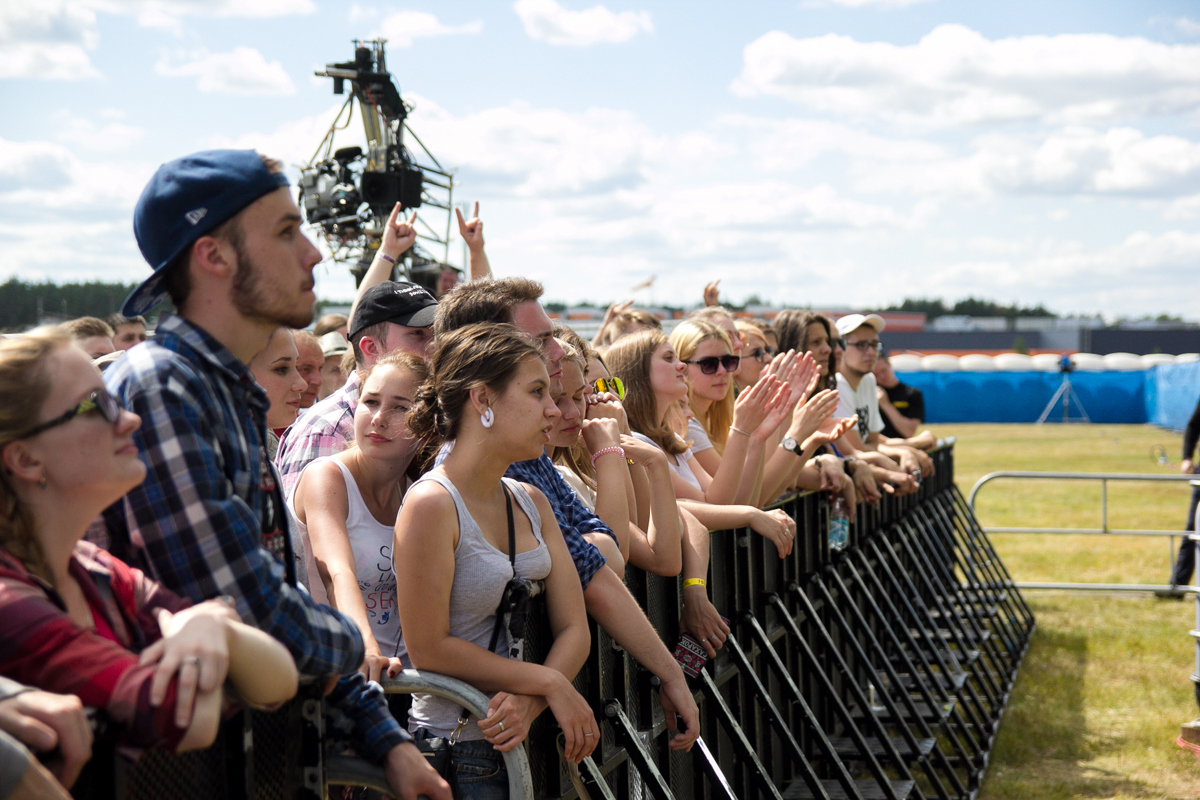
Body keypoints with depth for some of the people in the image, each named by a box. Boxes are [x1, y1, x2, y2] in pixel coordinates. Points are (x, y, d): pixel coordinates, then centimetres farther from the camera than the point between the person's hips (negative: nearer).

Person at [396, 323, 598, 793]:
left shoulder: (532, 503, 8)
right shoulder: (432, 504, -15)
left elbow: (574, 630, 3)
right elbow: (429, 649, -16)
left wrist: (530, 703, -16)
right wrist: (550, 684, -14)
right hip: (460, 757, -6)